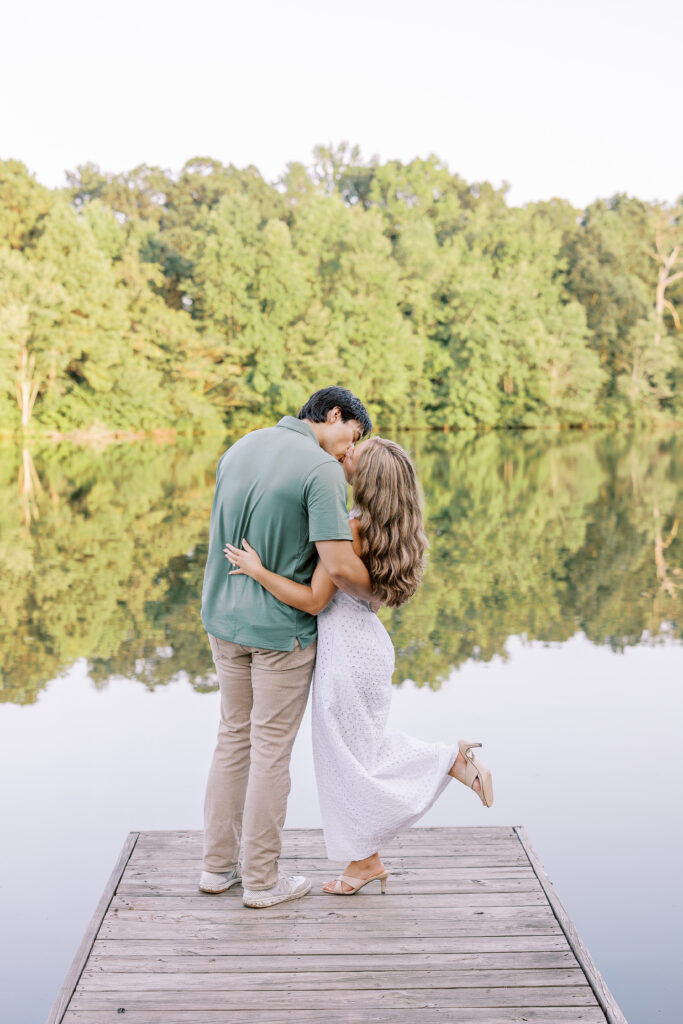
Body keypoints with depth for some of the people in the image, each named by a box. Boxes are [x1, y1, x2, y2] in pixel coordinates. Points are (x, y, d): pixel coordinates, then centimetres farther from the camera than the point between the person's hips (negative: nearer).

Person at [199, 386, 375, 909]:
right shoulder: (323, 470, -19)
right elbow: (339, 566, -25)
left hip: (225, 617, 7)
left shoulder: (240, 448, 5)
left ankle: (219, 864, 26)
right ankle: (262, 879, 16)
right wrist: (372, 593, -6)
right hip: (282, 628, -7)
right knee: (271, 749, 5)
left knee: (234, 737, 18)